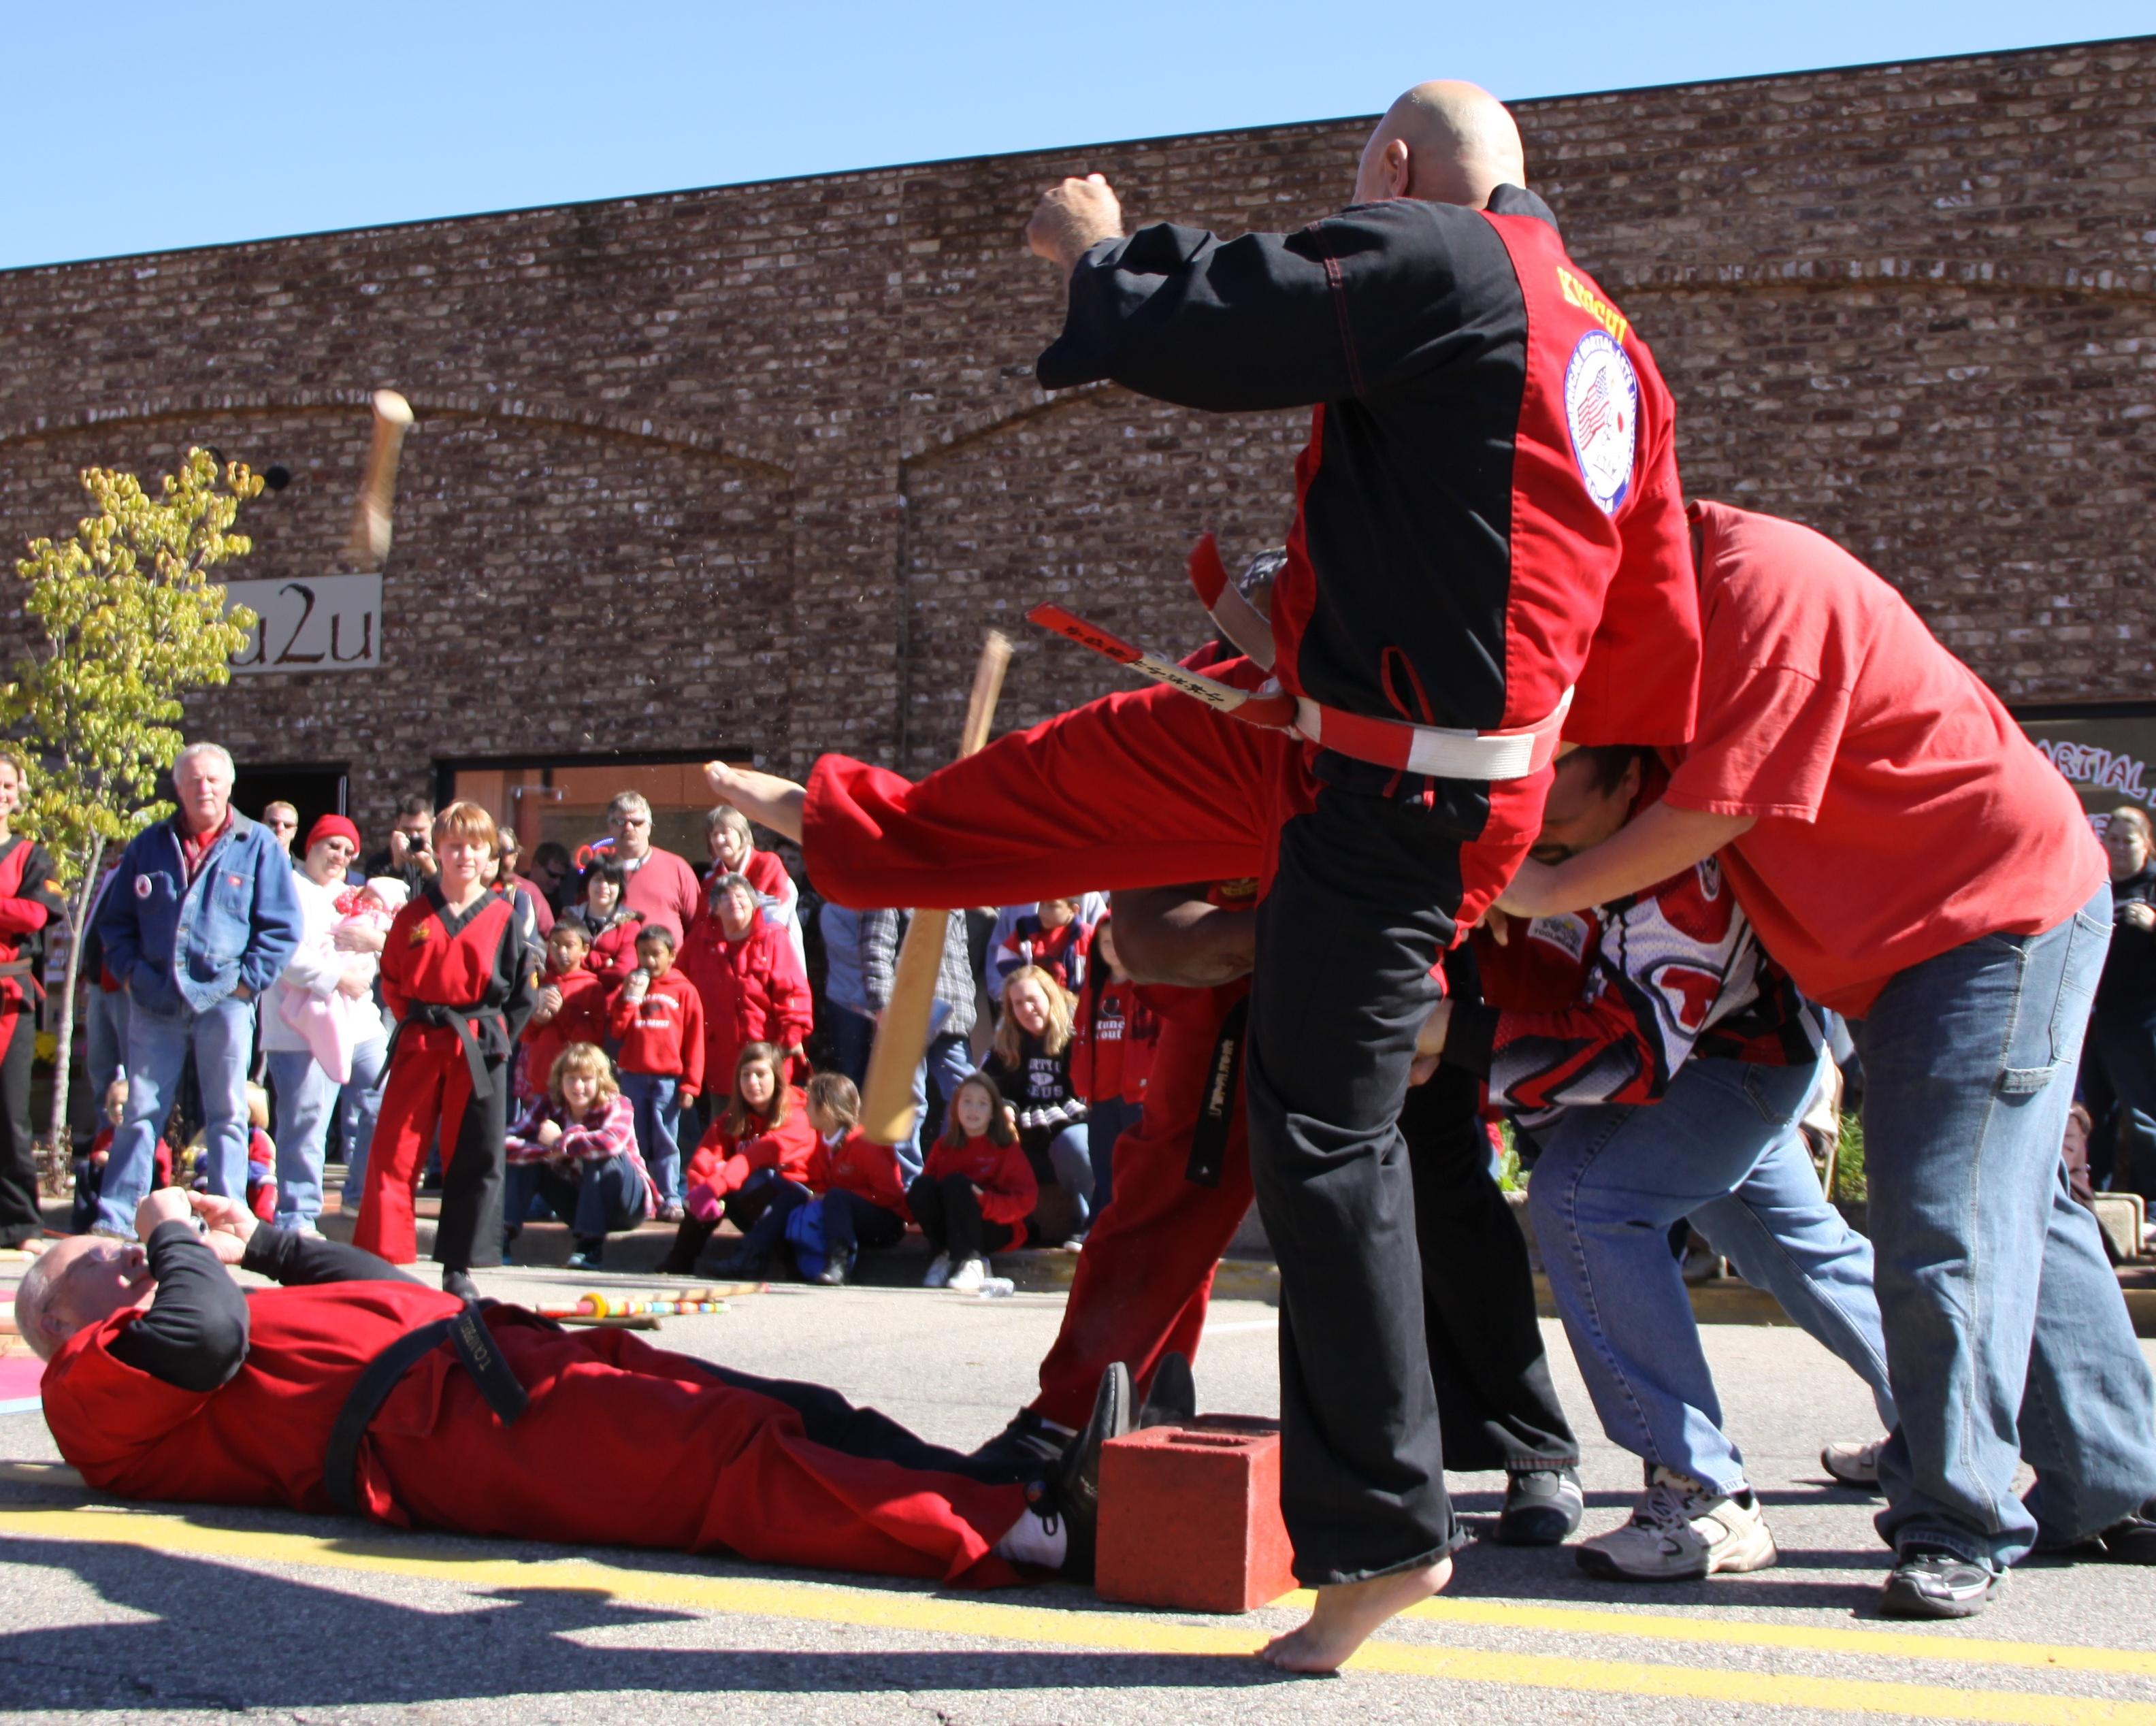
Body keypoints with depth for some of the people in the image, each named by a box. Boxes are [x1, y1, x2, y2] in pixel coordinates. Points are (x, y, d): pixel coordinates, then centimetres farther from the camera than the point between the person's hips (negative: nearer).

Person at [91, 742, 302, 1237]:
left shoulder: (258, 847, 2)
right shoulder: (150, 845, 10)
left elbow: (282, 926, 1)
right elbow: (114, 918, 15)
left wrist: (248, 979, -7)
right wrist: (130, 970, 2)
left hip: (223, 999, -2)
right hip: (155, 1001, 2)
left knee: (227, 1115, 3)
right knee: (140, 1111, 4)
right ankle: (114, 1219, 8)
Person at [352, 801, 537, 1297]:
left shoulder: (503, 916, 1)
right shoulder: (414, 915, 5)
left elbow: (521, 993, 4)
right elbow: (391, 981, 12)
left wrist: (495, 1040, -3)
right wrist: (415, 1021, 2)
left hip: (478, 1049, -1)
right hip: (418, 1046, 1)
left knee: (475, 1160, 3)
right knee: (394, 1152, -1)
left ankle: (458, 1269, 12)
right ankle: (379, 1259, 6)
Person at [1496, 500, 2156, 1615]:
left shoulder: (1762, 581, -23)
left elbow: (1715, 811, -25)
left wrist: (1548, 890, -15)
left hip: (2001, 908, -10)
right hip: (1900, 938, 10)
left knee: (1944, 1224, -12)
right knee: (2010, 1210, 15)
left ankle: (1960, 1524, -4)